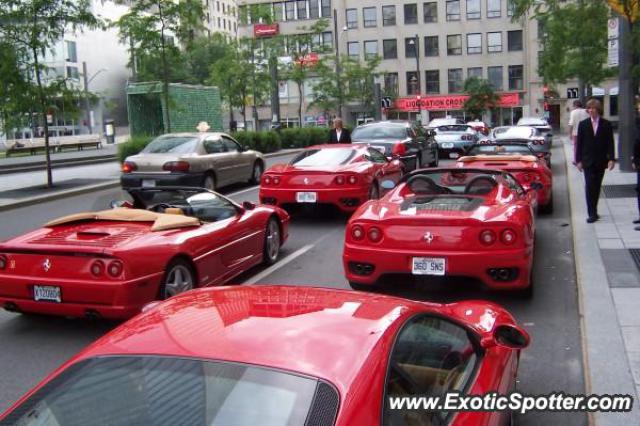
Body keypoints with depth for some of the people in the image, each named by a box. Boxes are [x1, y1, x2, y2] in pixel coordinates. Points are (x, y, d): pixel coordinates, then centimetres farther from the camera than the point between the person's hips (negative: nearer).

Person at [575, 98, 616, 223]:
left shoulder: (606, 124, 2)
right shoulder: (583, 124, 3)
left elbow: (610, 143, 1)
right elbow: (579, 143, 3)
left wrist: (611, 159, -7)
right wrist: (578, 160, -2)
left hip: (601, 161, 1)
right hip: (588, 161, -1)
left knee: (596, 187, 8)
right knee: (589, 186, -9)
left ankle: (593, 211, 19)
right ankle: (592, 213, -8)